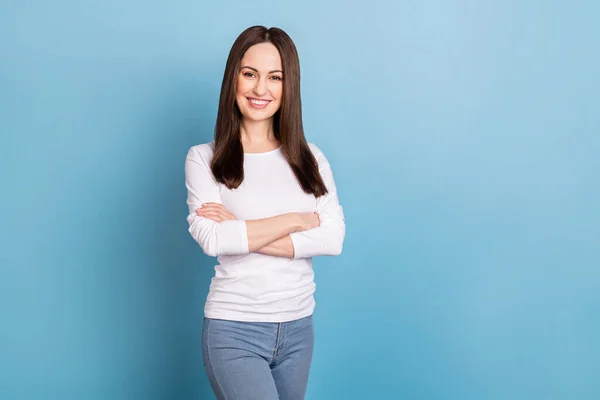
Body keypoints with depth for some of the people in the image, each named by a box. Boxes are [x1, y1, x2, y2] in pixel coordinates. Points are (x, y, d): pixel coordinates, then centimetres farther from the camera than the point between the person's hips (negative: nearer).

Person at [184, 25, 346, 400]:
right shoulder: (204, 158, -3)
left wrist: (242, 232, -14)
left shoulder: (311, 158, 5)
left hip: (299, 327, 4)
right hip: (234, 330, -4)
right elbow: (213, 239, -17)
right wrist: (296, 220, -11)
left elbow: (334, 238, -7)